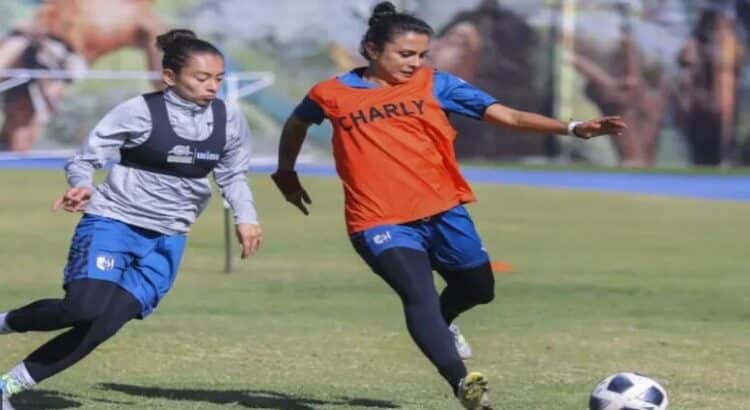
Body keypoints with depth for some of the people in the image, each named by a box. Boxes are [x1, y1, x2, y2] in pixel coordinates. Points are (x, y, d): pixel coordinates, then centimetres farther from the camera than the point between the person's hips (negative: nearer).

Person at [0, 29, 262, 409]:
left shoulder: (229, 121, -1)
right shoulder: (139, 112, -13)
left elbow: (232, 176, 16)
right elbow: (83, 160, -7)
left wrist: (245, 217, 0)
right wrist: (82, 187, -29)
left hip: (166, 239, 4)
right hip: (112, 221, -4)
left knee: (103, 325, -10)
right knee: (84, 308, -26)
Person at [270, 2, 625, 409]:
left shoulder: (434, 84, 2)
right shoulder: (332, 94, 1)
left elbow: (508, 116, -2)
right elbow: (296, 124, 24)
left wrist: (571, 128, -13)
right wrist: (286, 172, 36)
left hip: (443, 211, 3)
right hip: (381, 223, -3)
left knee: (478, 288, 14)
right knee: (419, 296, -24)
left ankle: (441, 325, 49)